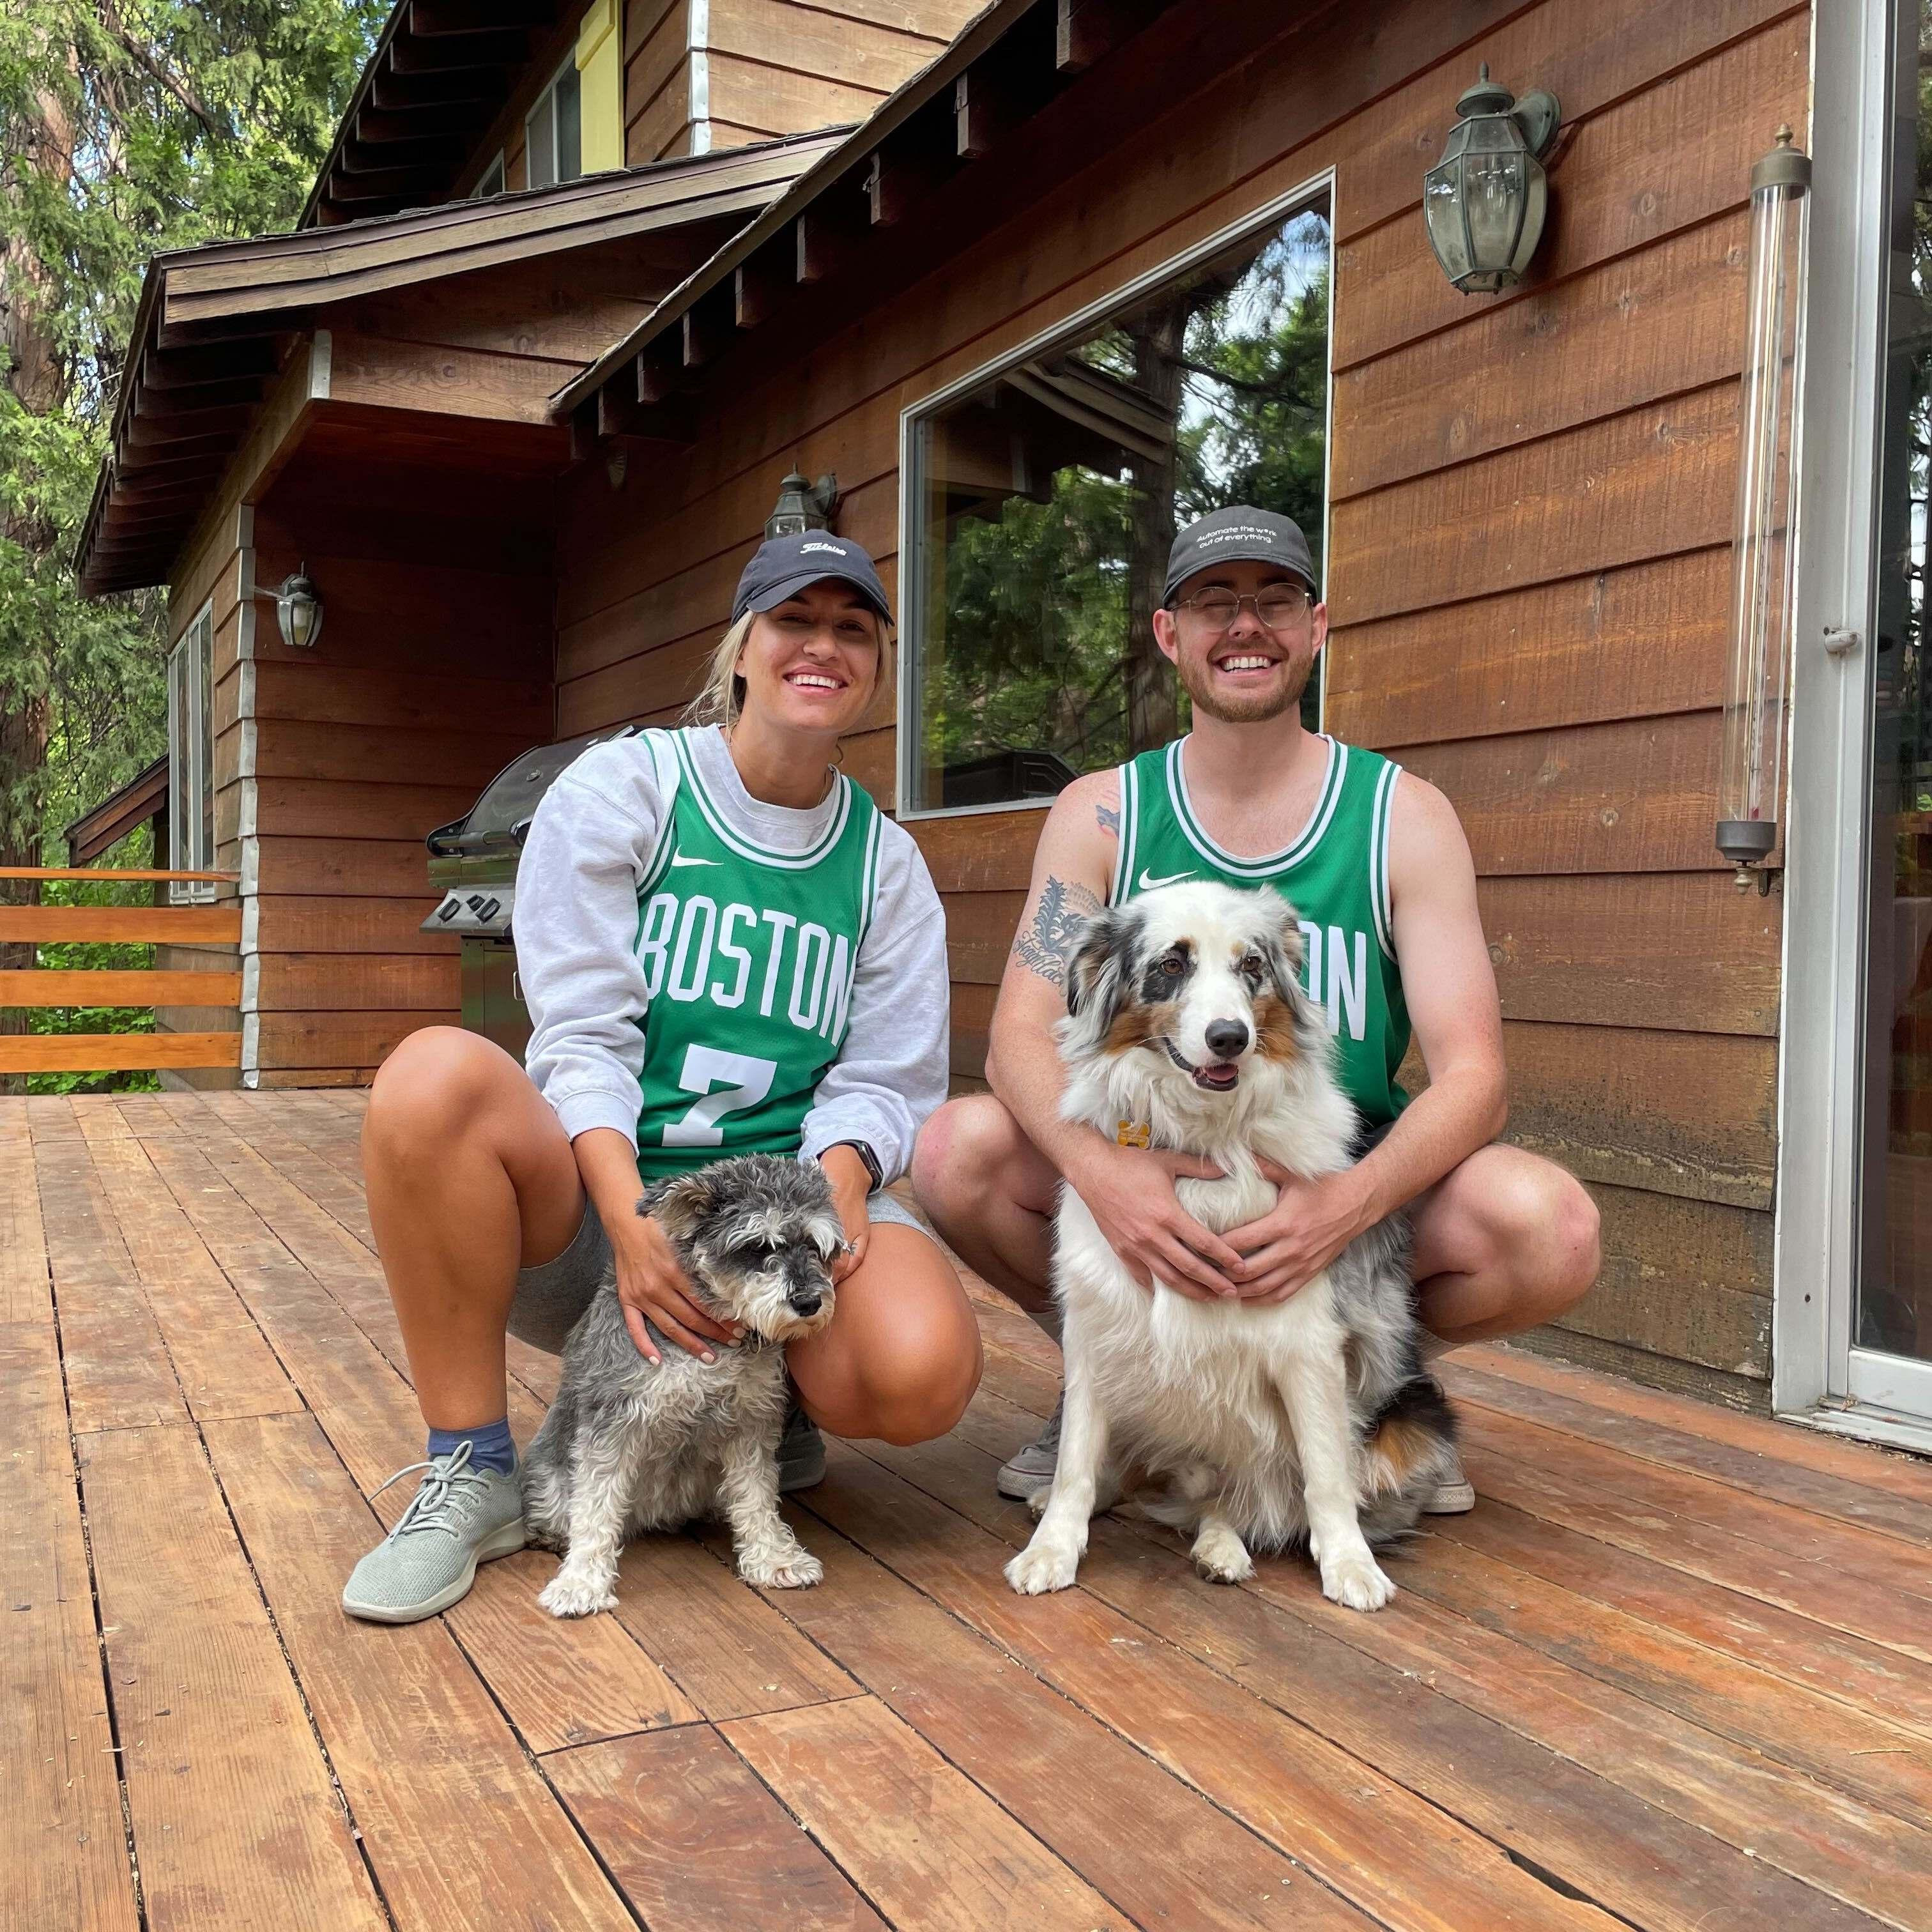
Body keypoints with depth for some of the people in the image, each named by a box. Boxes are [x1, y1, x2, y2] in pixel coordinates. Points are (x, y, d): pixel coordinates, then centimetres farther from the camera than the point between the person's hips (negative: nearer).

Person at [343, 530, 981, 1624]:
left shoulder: (887, 864, 11)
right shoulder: (624, 787, 1)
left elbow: (884, 1079, 4)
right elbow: (581, 1032, -9)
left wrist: (837, 1182, -19)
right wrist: (631, 1225, -25)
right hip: (595, 1203, -1)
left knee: (924, 1375, -30)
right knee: (436, 1074, -33)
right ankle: (473, 1473, -15)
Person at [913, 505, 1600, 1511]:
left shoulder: (1404, 817, -3)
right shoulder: (1101, 815, 0)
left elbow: (1470, 1073, -11)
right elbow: (1021, 1035, -10)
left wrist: (1350, 1202, -32)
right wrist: (1103, 1171, -33)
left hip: (1344, 1180, 0)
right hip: (1147, 1182, 1)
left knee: (1551, 1228, -28)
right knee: (960, 1150, -26)